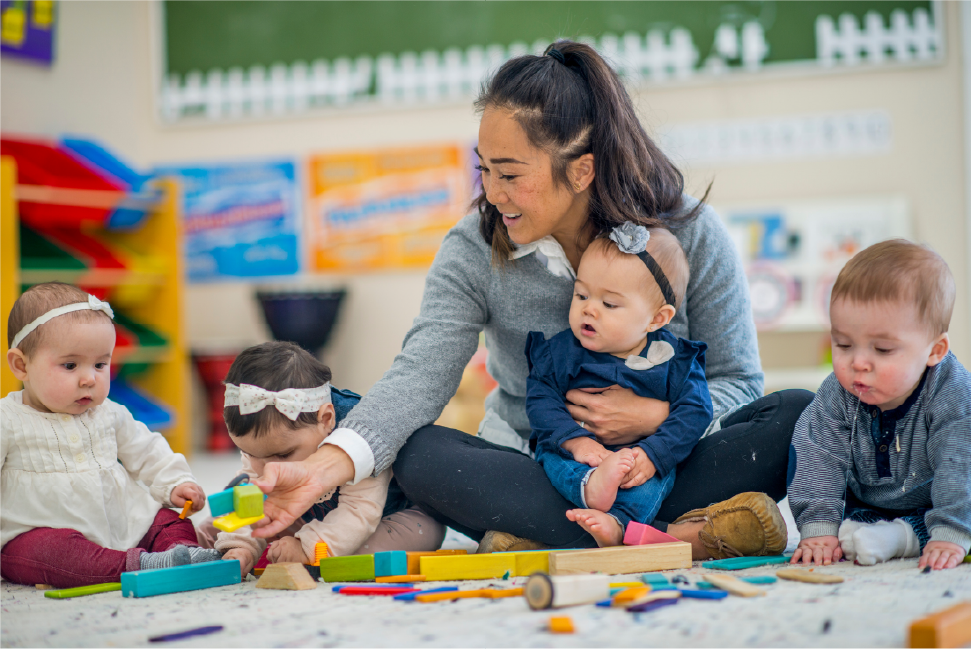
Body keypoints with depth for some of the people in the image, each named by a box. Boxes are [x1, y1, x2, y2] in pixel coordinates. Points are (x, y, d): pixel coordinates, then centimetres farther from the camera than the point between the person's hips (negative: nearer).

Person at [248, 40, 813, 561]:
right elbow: (420, 376, -20)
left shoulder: (692, 236, -9)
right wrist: (321, 469, -36)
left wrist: (656, 414, -25)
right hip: (535, 469, 1)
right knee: (419, 457, -29)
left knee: (798, 416, -26)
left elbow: (738, 382, -4)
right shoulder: (474, 252, -8)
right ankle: (680, 536, -33)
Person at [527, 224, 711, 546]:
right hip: (576, 457, 1)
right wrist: (576, 441, -23)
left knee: (656, 473, -32)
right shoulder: (561, 351, 0)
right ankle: (591, 488, -55)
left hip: (643, 458, -1)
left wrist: (651, 454, -25)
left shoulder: (675, 361, -3)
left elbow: (693, 413, -10)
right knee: (552, 457, -29)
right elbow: (540, 399, -6)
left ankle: (617, 521, -52)